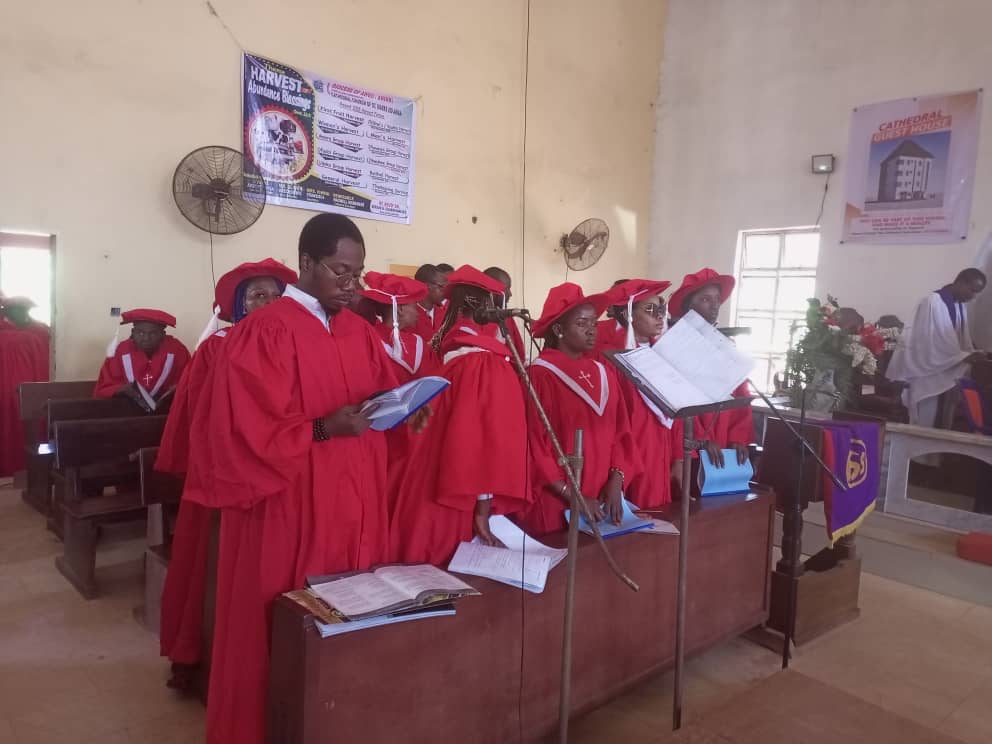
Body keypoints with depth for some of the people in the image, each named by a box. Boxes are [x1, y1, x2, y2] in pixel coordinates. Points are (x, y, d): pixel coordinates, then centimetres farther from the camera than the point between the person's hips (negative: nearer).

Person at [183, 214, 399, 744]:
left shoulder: (360, 332, 9)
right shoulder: (263, 332, -11)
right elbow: (250, 427, -15)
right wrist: (323, 428, -24)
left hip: (355, 501, 6)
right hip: (289, 506, -6)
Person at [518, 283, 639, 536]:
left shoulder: (605, 373, 8)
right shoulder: (541, 375, -10)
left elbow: (620, 431, 9)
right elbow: (535, 442, -11)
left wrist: (616, 482, -4)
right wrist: (573, 496, -12)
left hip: (603, 499, 5)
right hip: (556, 501, -5)